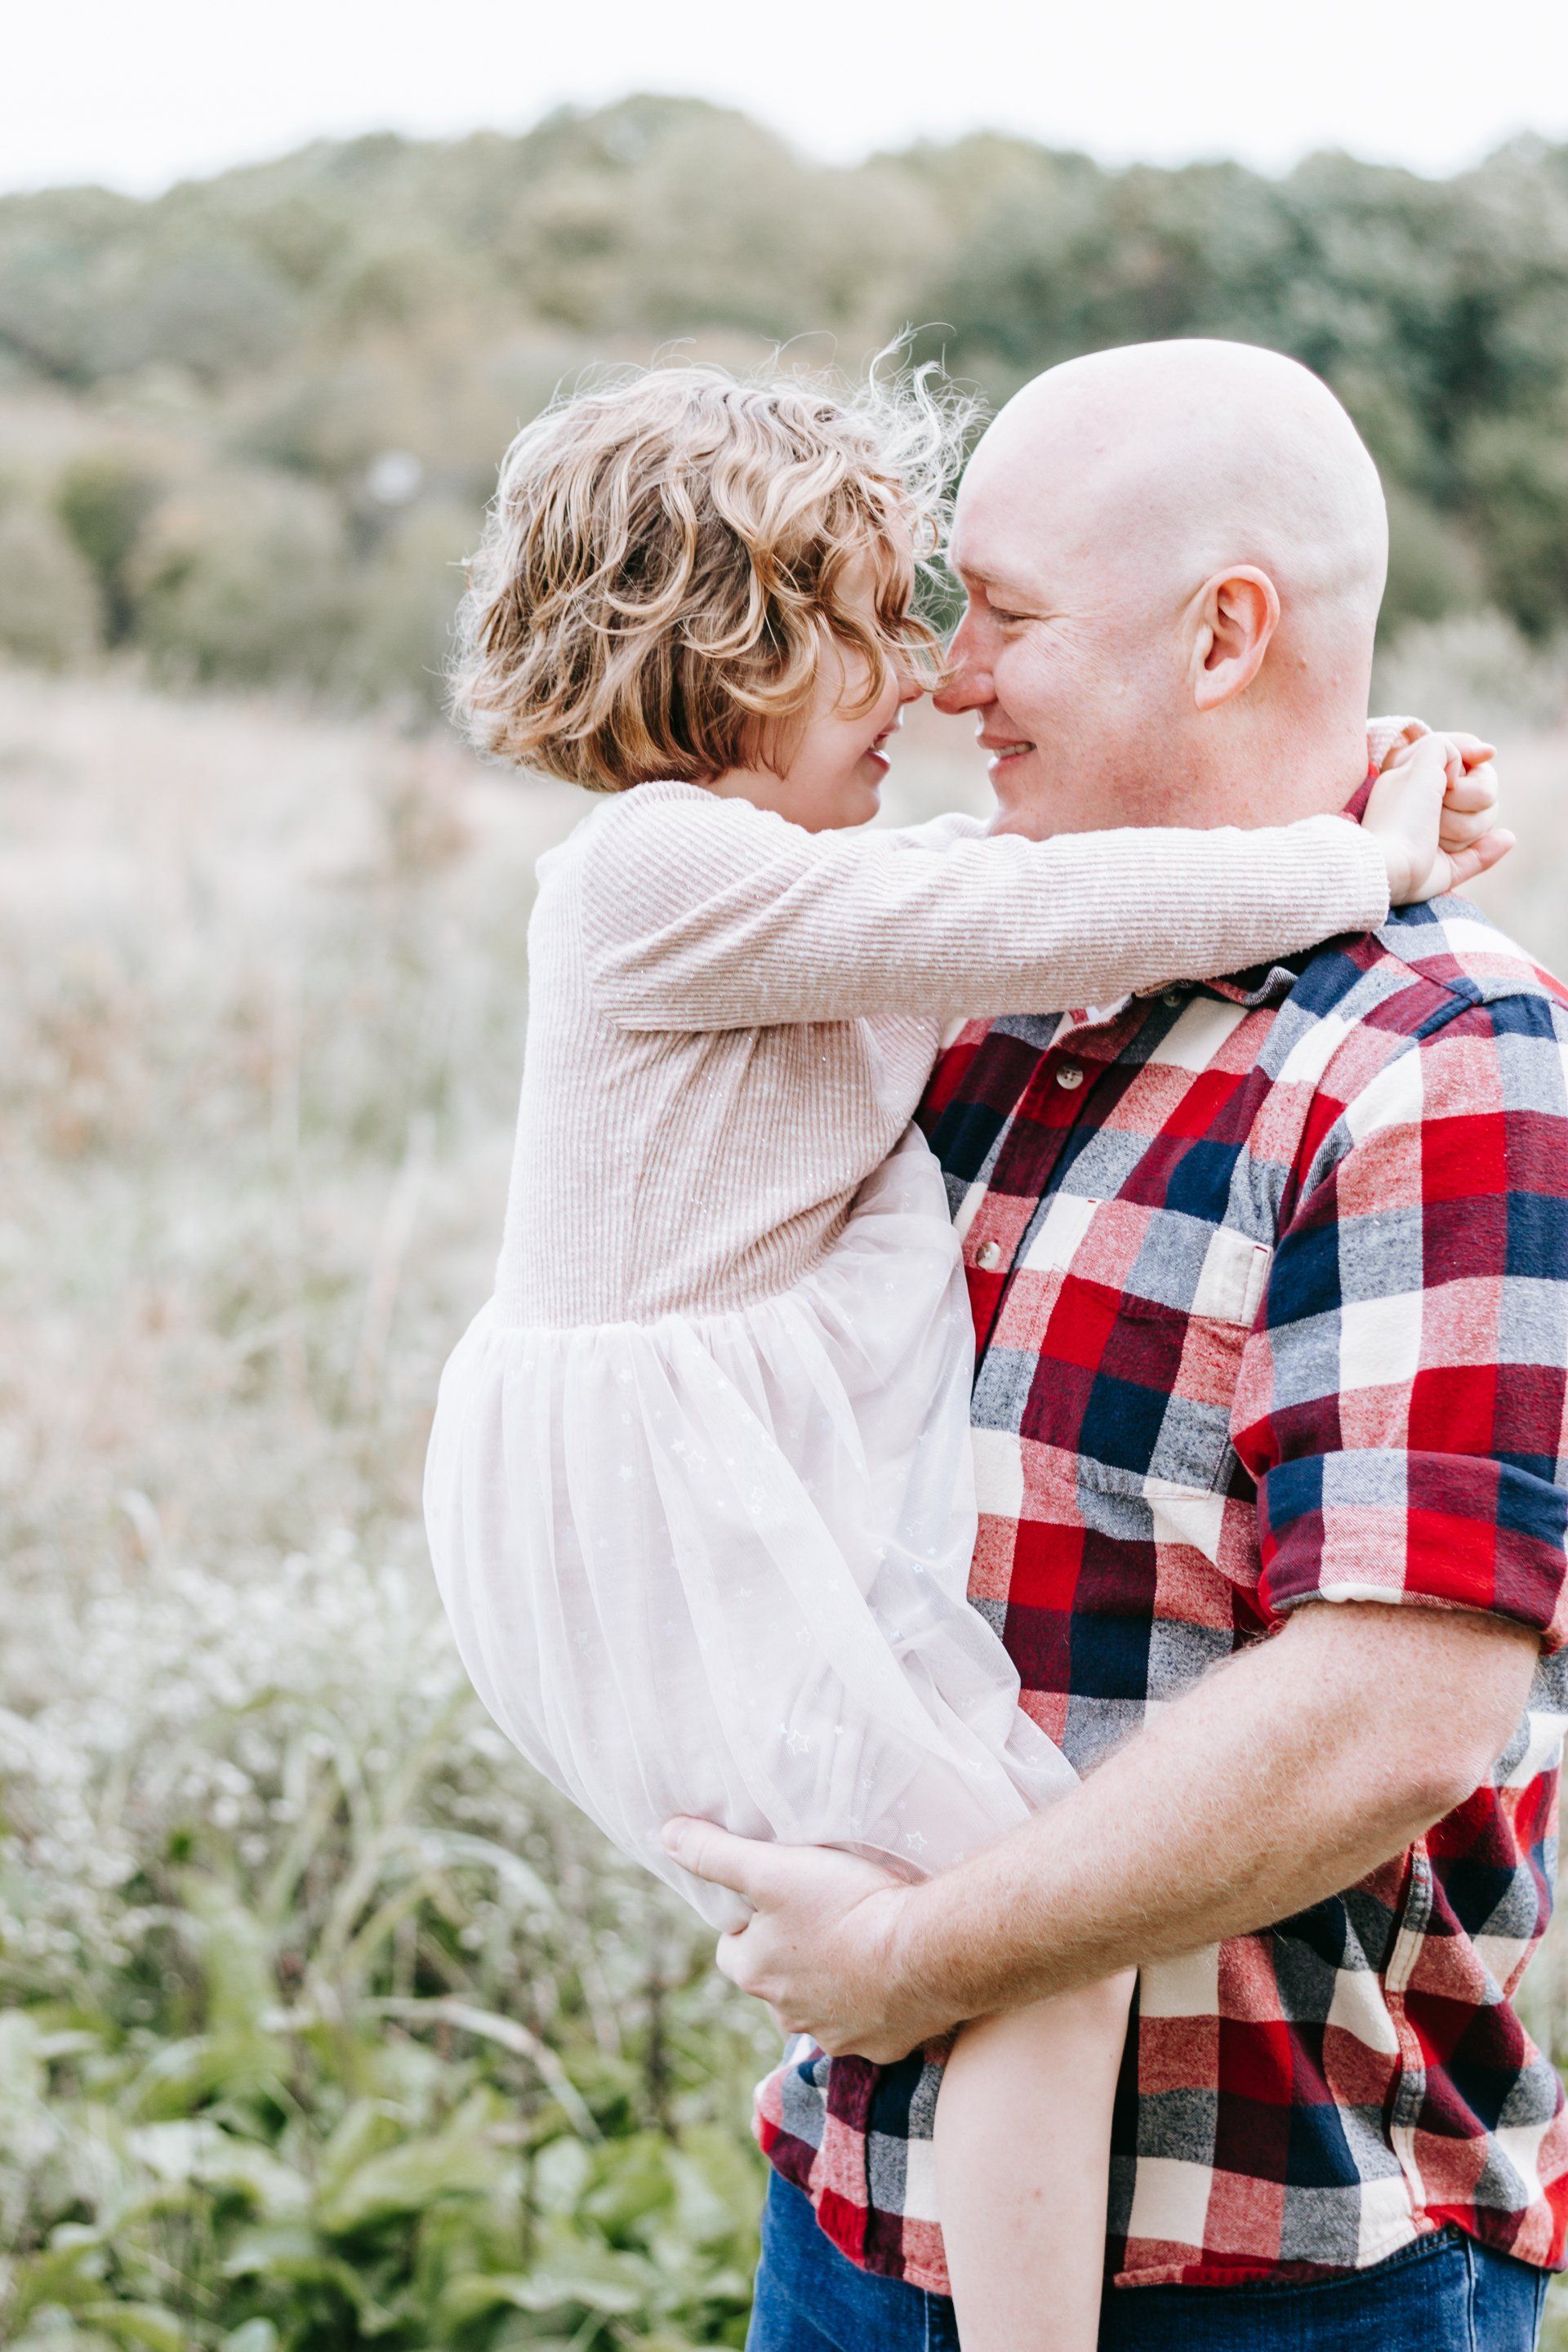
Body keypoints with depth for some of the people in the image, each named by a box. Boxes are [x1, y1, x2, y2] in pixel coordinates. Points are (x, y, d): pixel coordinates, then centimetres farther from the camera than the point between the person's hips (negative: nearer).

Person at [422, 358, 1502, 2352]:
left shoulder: (759, 875, 12)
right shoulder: (668, 871, -19)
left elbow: (1015, 926, 16)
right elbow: (1032, 922, -24)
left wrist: (1355, 826, 5)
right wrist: (1355, 863, -13)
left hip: (724, 1496, 11)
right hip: (669, 1528, -11)